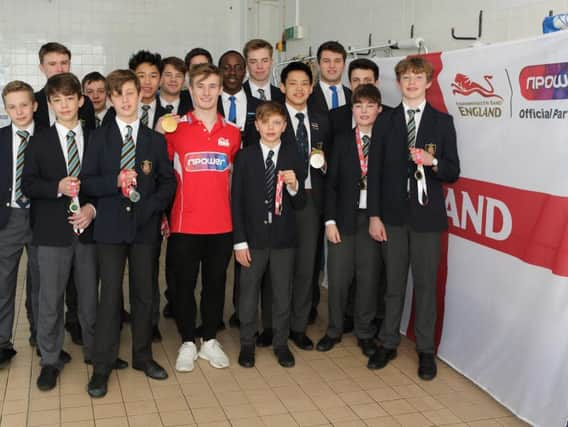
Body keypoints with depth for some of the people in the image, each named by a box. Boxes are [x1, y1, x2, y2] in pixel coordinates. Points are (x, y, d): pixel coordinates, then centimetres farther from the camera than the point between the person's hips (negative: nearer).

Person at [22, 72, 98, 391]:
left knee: (90, 296, 10)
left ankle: (94, 351, 27)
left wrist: (93, 207, -11)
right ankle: (51, 359, 17)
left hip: (88, 228, 1)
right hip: (52, 231, -1)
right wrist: (57, 187, -17)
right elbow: (28, 185, 0)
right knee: (50, 299, 4)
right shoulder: (40, 141, 5)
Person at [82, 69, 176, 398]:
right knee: (110, 294, -1)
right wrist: (116, 182, -17)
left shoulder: (155, 140, 8)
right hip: (111, 226, -1)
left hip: (146, 225, 1)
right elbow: (88, 182, 0)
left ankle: (143, 355, 23)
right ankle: (103, 365, 8)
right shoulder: (100, 138, 6)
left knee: (144, 293, 8)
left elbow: (168, 182, 5)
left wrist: (151, 207, -10)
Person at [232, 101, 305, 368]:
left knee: (282, 294, 11)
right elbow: (236, 201, -2)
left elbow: (300, 204, 1)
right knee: (248, 293, 9)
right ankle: (247, 344, 26)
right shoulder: (245, 157, -2)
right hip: (253, 237, -1)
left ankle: (281, 343, 28)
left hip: (283, 238, 1)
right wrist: (239, 241, -6)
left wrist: (294, 186, -20)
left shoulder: (294, 158, 0)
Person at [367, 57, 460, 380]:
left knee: (426, 284, 5)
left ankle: (426, 350, 18)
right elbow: (375, 171, 3)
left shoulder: (442, 122, 3)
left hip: (427, 215, -1)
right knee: (393, 283, 10)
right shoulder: (385, 122, 6)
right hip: (393, 214, 1)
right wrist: (374, 215, -3)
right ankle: (389, 344, 23)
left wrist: (433, 162, -20)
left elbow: (454, 173, 1)